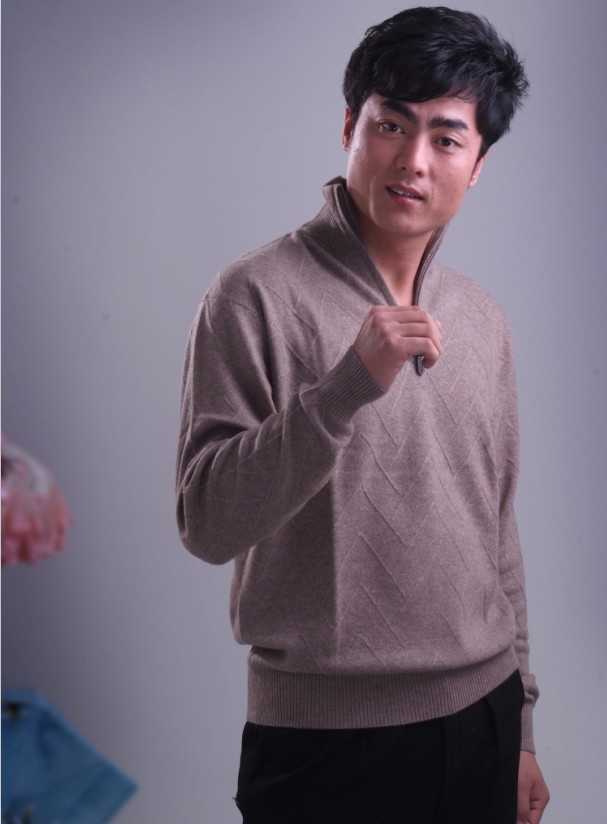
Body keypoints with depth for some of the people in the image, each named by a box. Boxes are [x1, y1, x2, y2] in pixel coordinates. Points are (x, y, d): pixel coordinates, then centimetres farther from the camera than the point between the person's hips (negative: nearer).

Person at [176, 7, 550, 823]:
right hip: (328, 736, -5)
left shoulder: (482, 320, 7)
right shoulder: (258, 295, -10)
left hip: (482, 723, 5)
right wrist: (349, 384, -28)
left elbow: (496, 531, 13)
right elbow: (208, 523, -17)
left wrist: (519, 723, 15)